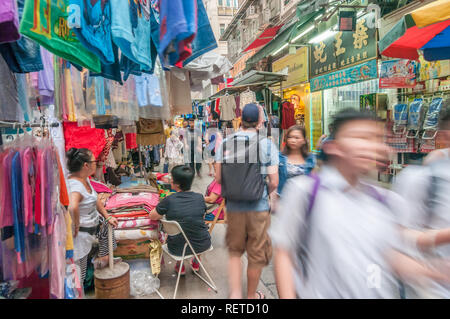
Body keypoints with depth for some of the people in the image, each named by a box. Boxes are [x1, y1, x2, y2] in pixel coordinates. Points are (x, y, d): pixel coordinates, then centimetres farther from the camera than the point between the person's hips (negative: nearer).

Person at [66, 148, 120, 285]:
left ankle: (103, 259, 38)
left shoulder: (85, 178, 0)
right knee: (79, 273, 2)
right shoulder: (75, 186, -29)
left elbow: (96, 200, 14)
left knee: (106, 223, 30)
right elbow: (72, 208, -50)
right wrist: (75, 227, -33)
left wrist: (108, 217, 14)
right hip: (82, 233, -10)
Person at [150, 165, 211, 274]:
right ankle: (196, 263, 45)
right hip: (203, 245, 2)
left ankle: (180, 266, 40)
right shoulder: (199, 198, -10)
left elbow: (152, 216, -3)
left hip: (178, 249, -1)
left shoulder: (169, 201, -18)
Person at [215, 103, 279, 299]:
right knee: (256, 256, 16)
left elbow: (218, 178, 0)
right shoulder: (267, 145, -10)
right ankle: (251, 296, 34)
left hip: (233, 208, 3)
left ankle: (235, 293, 16)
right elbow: (274, 182, -11)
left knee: (235, 251, 23)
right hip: (259, 209, -2)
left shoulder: (225, 143, -2)